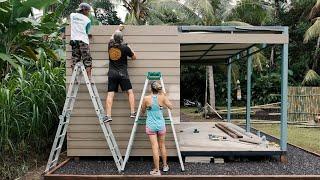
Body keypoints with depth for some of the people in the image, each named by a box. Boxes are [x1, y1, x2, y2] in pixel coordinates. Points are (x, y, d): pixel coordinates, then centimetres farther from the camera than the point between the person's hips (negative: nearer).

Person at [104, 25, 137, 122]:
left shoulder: (110, 46, 6)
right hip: (123, 74, -3)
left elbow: (112, 37, 29)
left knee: (110, 94, -1)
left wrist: (118, 29, 44)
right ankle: (132, 112, -2)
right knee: (130, 92, 4)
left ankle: (108, 115, -6)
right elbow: (134, 57, 6)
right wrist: (131, 50, 22)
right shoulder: (125, 47, -6)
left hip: (112, 74, 3)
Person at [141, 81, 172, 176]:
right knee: (162, 146, 17)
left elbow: (143, 111, 5)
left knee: (155, 147, 0)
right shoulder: (162, 97, -6)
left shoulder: (146, 98, -9)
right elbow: (171, 107, 7)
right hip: (161, 125, 2)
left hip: (151, 126, -2)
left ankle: (157, 170, 5)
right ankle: (165, 166, 32)